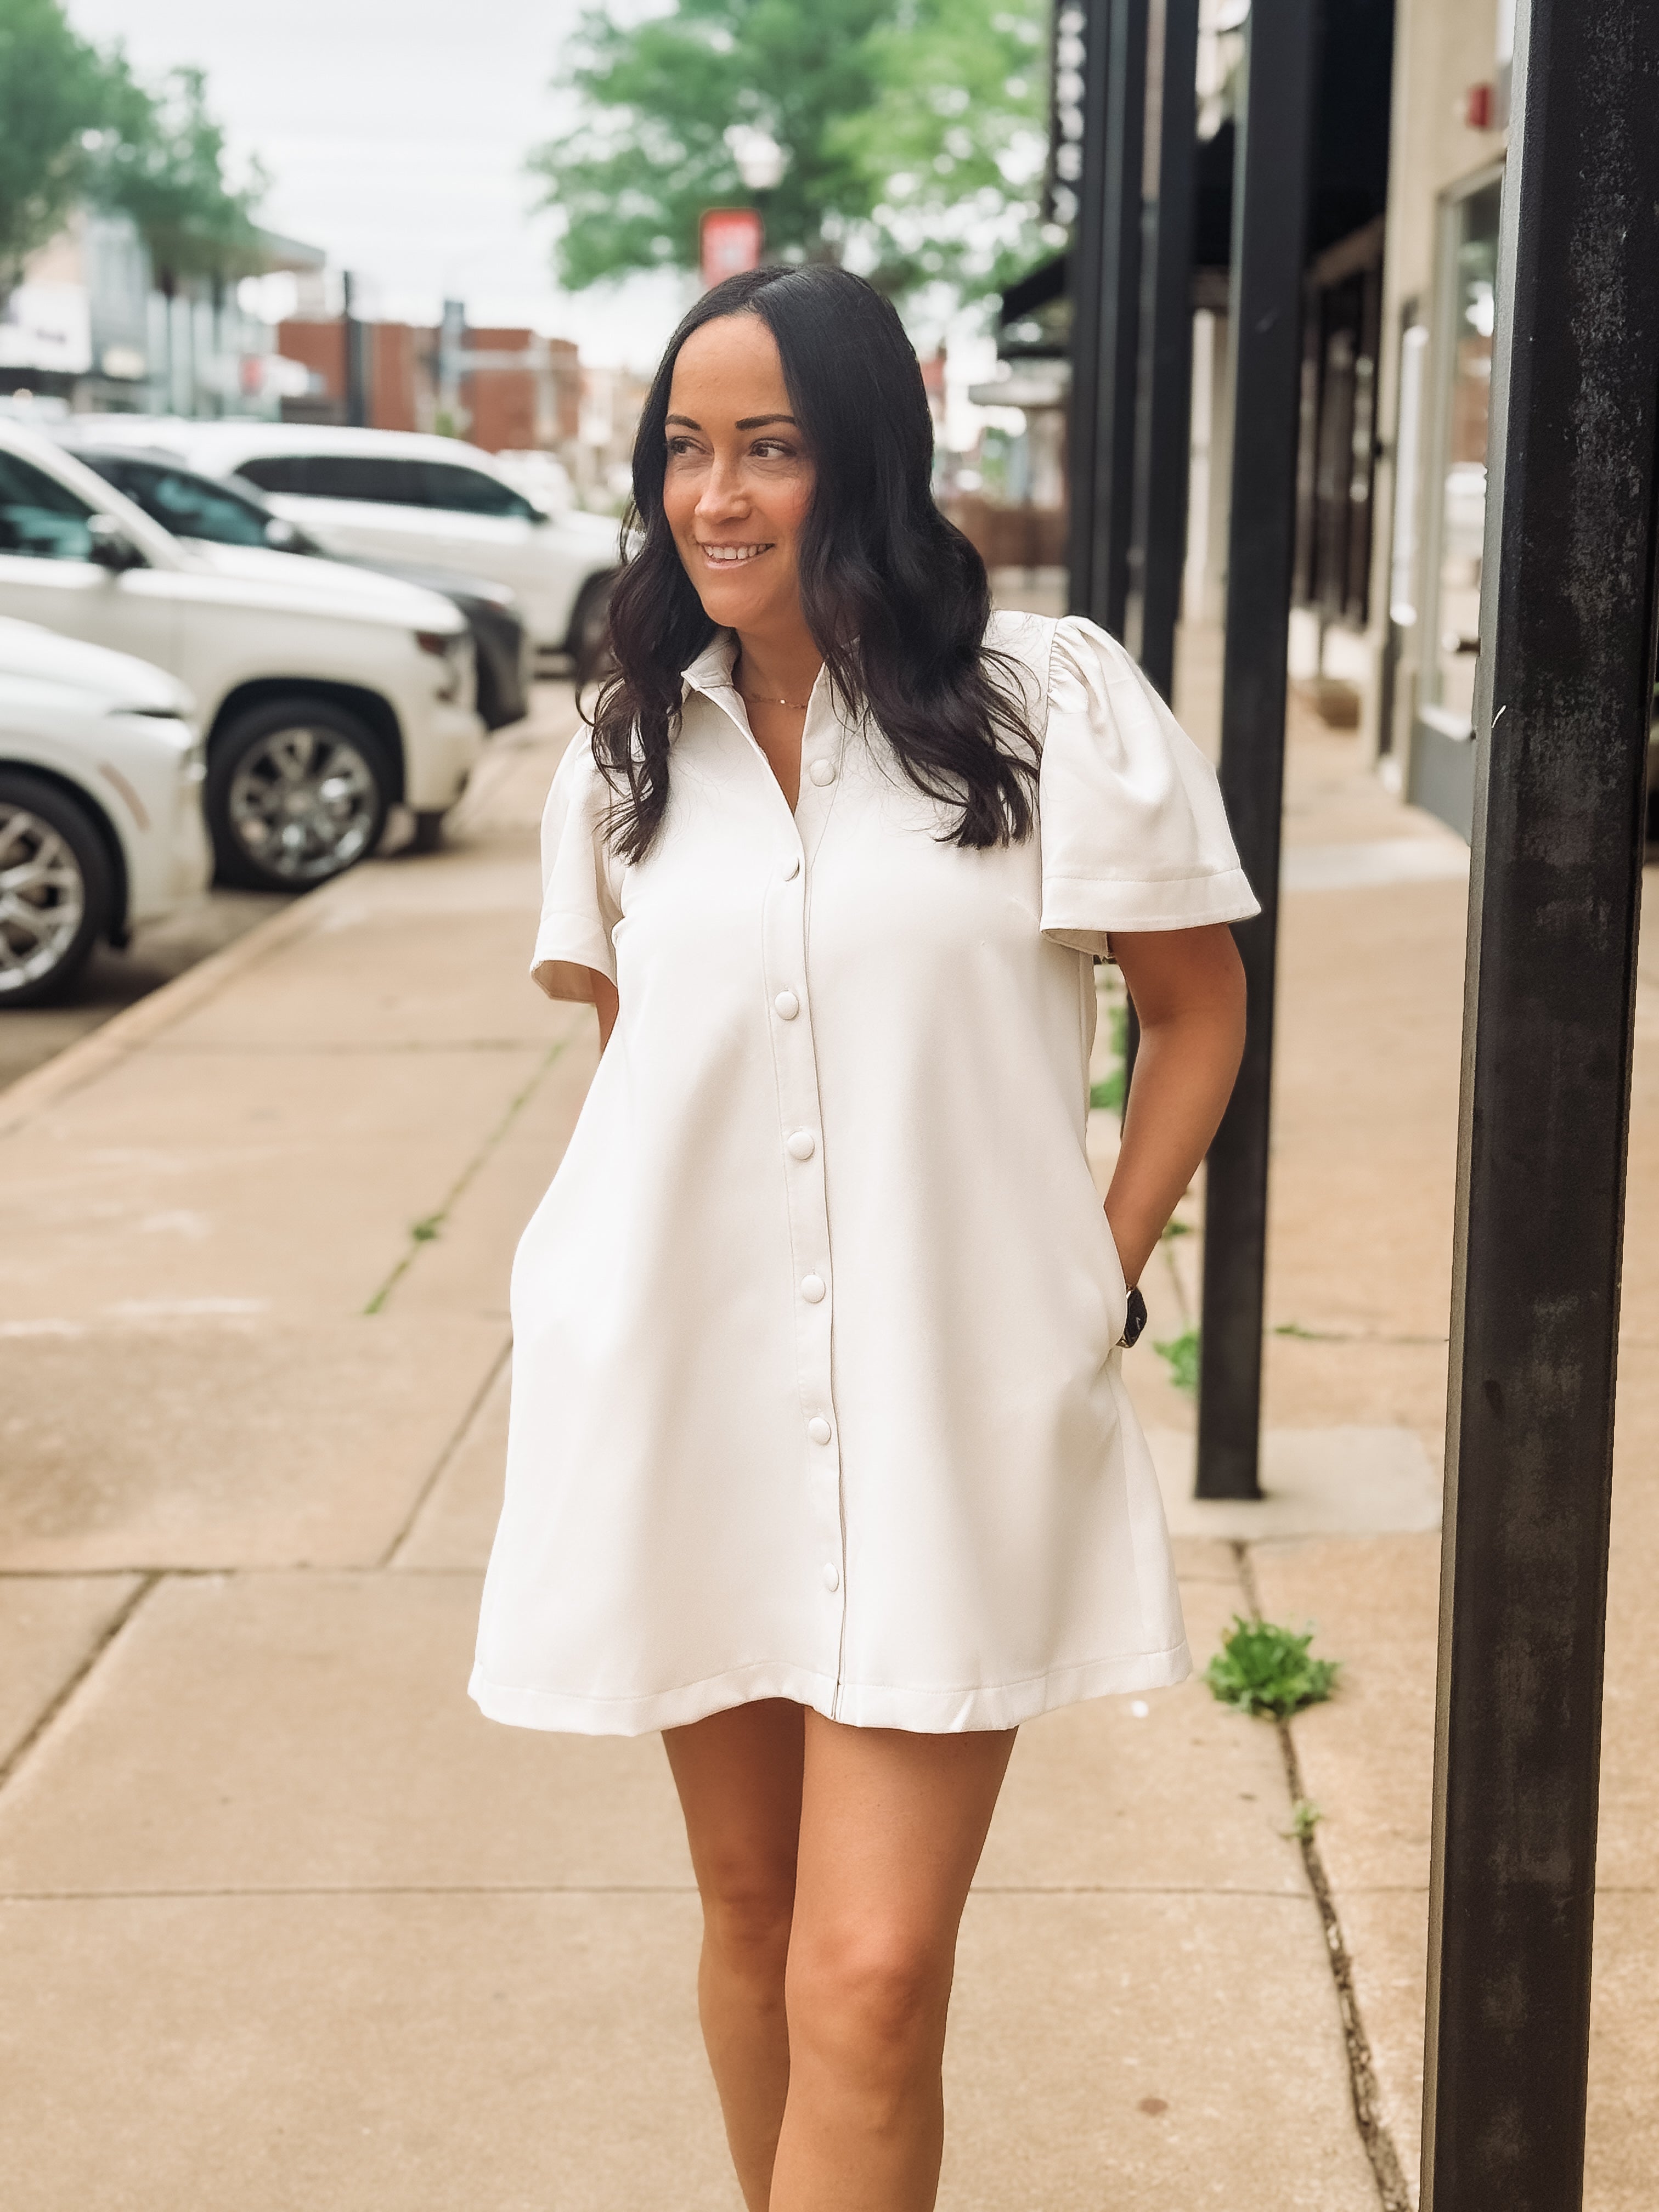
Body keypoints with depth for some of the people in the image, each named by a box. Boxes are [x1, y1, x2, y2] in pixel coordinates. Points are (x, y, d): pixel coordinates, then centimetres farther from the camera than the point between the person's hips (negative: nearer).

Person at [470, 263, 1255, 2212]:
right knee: (749, 1903, 18)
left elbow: (1196, 1011, 2)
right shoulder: (634, 744, 8)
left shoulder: (1049, 701, -6)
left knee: (871, 1986, -9)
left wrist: (1093, 1283, -4)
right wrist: (654, 1267, 6)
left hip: (946, 1413, -4)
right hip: (679, 1395, 4)